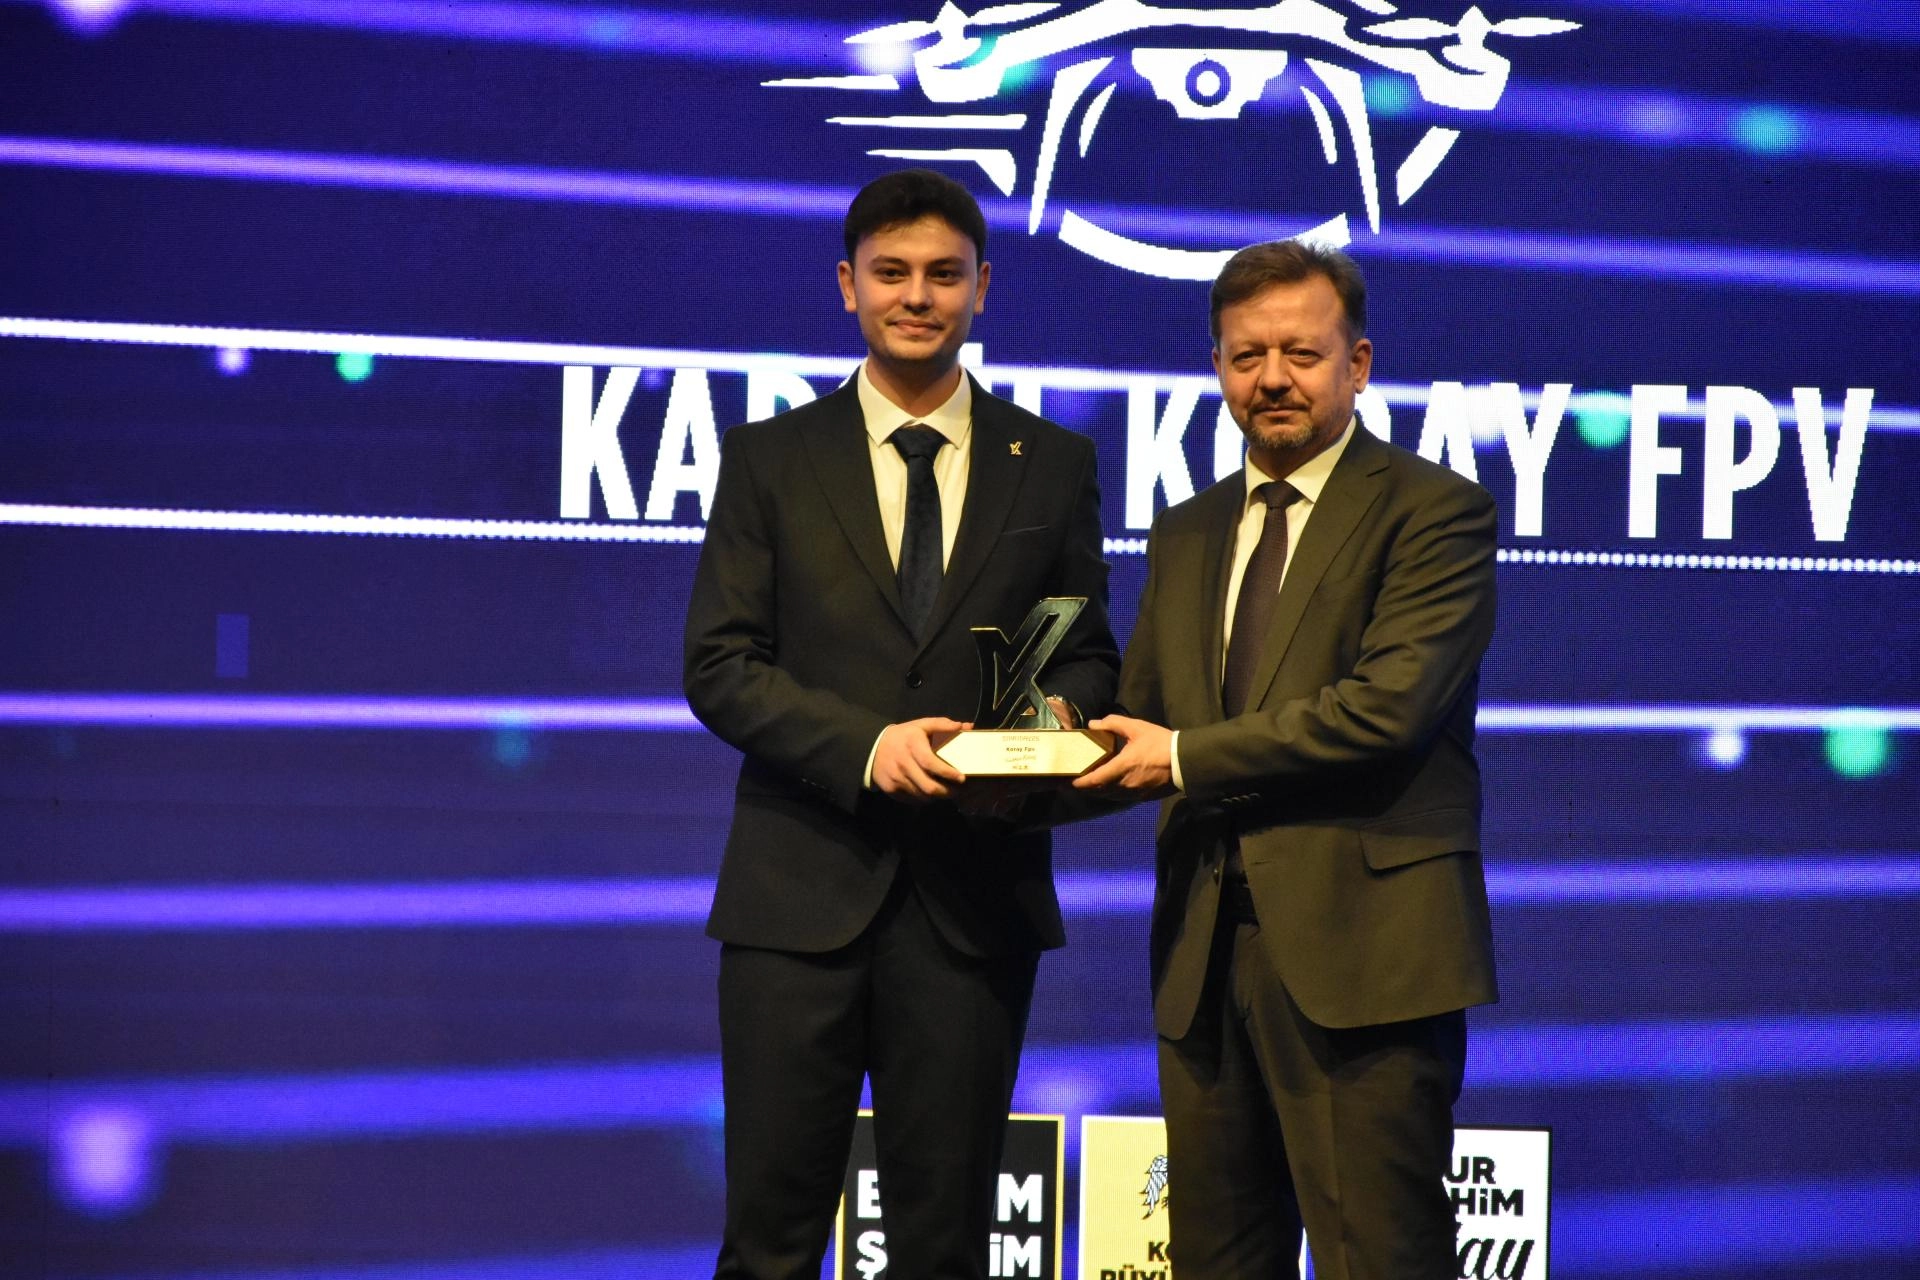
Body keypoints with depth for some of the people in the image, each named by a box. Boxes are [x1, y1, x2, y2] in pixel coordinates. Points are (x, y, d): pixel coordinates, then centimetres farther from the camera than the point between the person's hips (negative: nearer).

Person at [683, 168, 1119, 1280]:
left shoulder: (1054, 464, 10)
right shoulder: (770, 459, 6)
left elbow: (1090, 656, 12)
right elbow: (719, 666, 0)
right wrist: (866, 744, -16)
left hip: (976, 895, 1)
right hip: (802, 889, -1)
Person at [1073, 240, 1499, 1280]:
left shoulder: (1432, 512, -2)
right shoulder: (1185, 535, 19)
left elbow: (1390, 704, -15)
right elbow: (1145, 722, 17)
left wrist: (1189, 757, -12)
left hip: (1361, 948, -6)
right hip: (1206, 950, 7)